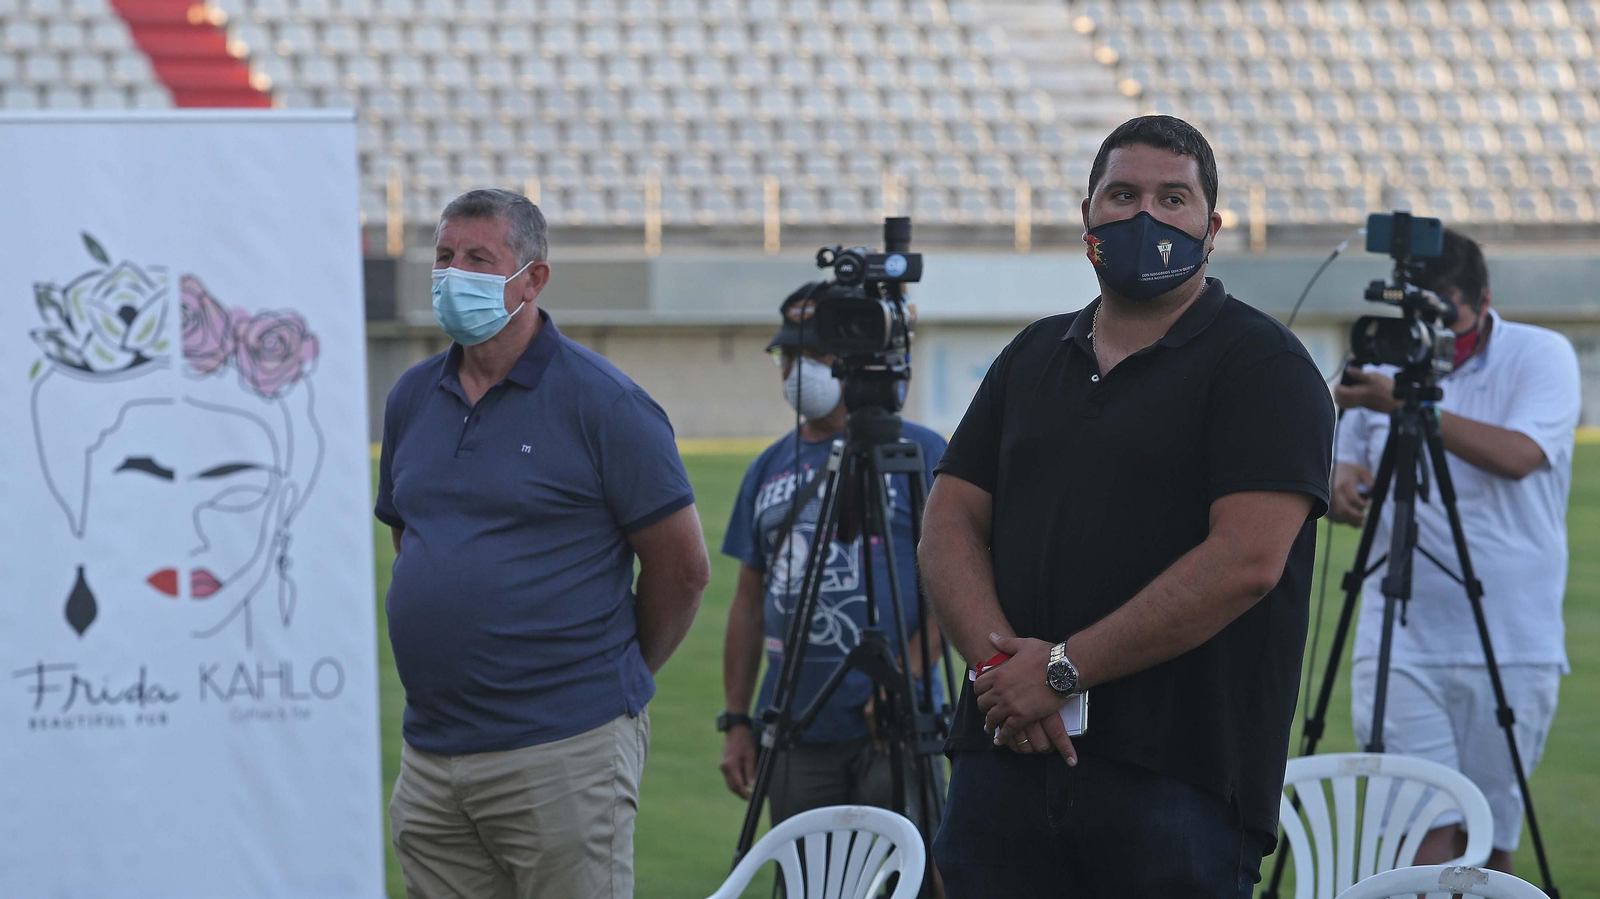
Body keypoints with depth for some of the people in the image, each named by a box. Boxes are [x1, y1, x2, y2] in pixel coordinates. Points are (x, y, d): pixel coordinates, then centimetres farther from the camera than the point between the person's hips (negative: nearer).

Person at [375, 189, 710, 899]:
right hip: (430, 755, 6)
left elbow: (683, 568, -3)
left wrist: (617, 670, 6)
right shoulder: (412, 399, 12)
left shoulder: (600, 402, -6)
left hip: (564, 752, -6)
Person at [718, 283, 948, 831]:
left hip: (891, 729, -5)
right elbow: (750, 599, 18)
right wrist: (736, 719, 11)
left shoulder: (919, 453, 0)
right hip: (796, 734, 5)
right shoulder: (768, 470, 16)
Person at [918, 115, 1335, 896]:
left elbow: (1247, 559, -13)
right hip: (1005, 758, 5)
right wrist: (1000, 658, -8)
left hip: (1180, 773, -5)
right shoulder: (1033, 357, 19)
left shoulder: (1261, 365, 0)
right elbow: (949, 525, 12)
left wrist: (1063, 669, -13)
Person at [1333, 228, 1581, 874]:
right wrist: (1343, 488, -4)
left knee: (1488, 838, 3)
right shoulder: (1386, 366, 12)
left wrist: (1409, 404, -23)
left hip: (1511, 644, -2)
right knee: (1427, 830, -11)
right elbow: (1348, 473, 21)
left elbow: (1517, 455, -18)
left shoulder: (1542, 356, -1)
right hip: (1402, 643, 2)